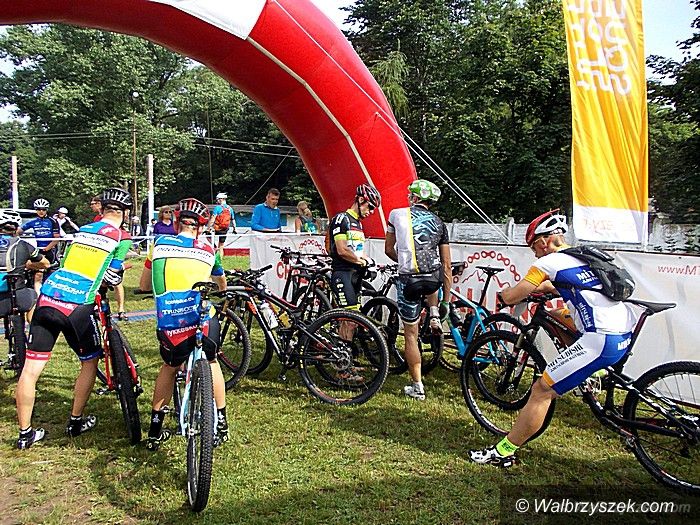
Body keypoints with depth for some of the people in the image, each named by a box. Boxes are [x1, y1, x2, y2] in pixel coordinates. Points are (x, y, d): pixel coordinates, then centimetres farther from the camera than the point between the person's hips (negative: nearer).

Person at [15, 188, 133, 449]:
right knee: (90, 362, 18)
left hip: (47, 298, 5)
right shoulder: (121, 237, 2)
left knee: (31, 368, 10)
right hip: (76, 306, -5)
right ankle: (75, 422, 28)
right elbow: (113, 278, 1)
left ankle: (25, 433, 20)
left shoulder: (83, 230, 18)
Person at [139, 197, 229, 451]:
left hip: (168, 325, 0)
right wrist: (220, 296, 60)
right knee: (211, 362, 28)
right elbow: (222, 285, 36)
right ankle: (221, 424, 32)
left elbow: (144, 285, 24)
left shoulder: (160, 244, 14)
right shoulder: (209, 251, 17)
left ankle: (155, 431, 30)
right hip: (202, 320, 0)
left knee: (169, 367, 28)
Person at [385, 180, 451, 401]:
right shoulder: (438, 223, 8)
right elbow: (446, 266, 7)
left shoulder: (397, 214, 2)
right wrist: (446, 300, 14)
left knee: (411, 335, 11)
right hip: (434, 279, 3)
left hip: (408, 280, -3)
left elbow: (389, 250, 10)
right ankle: (434, 314, 27)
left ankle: (417, 387, 15)